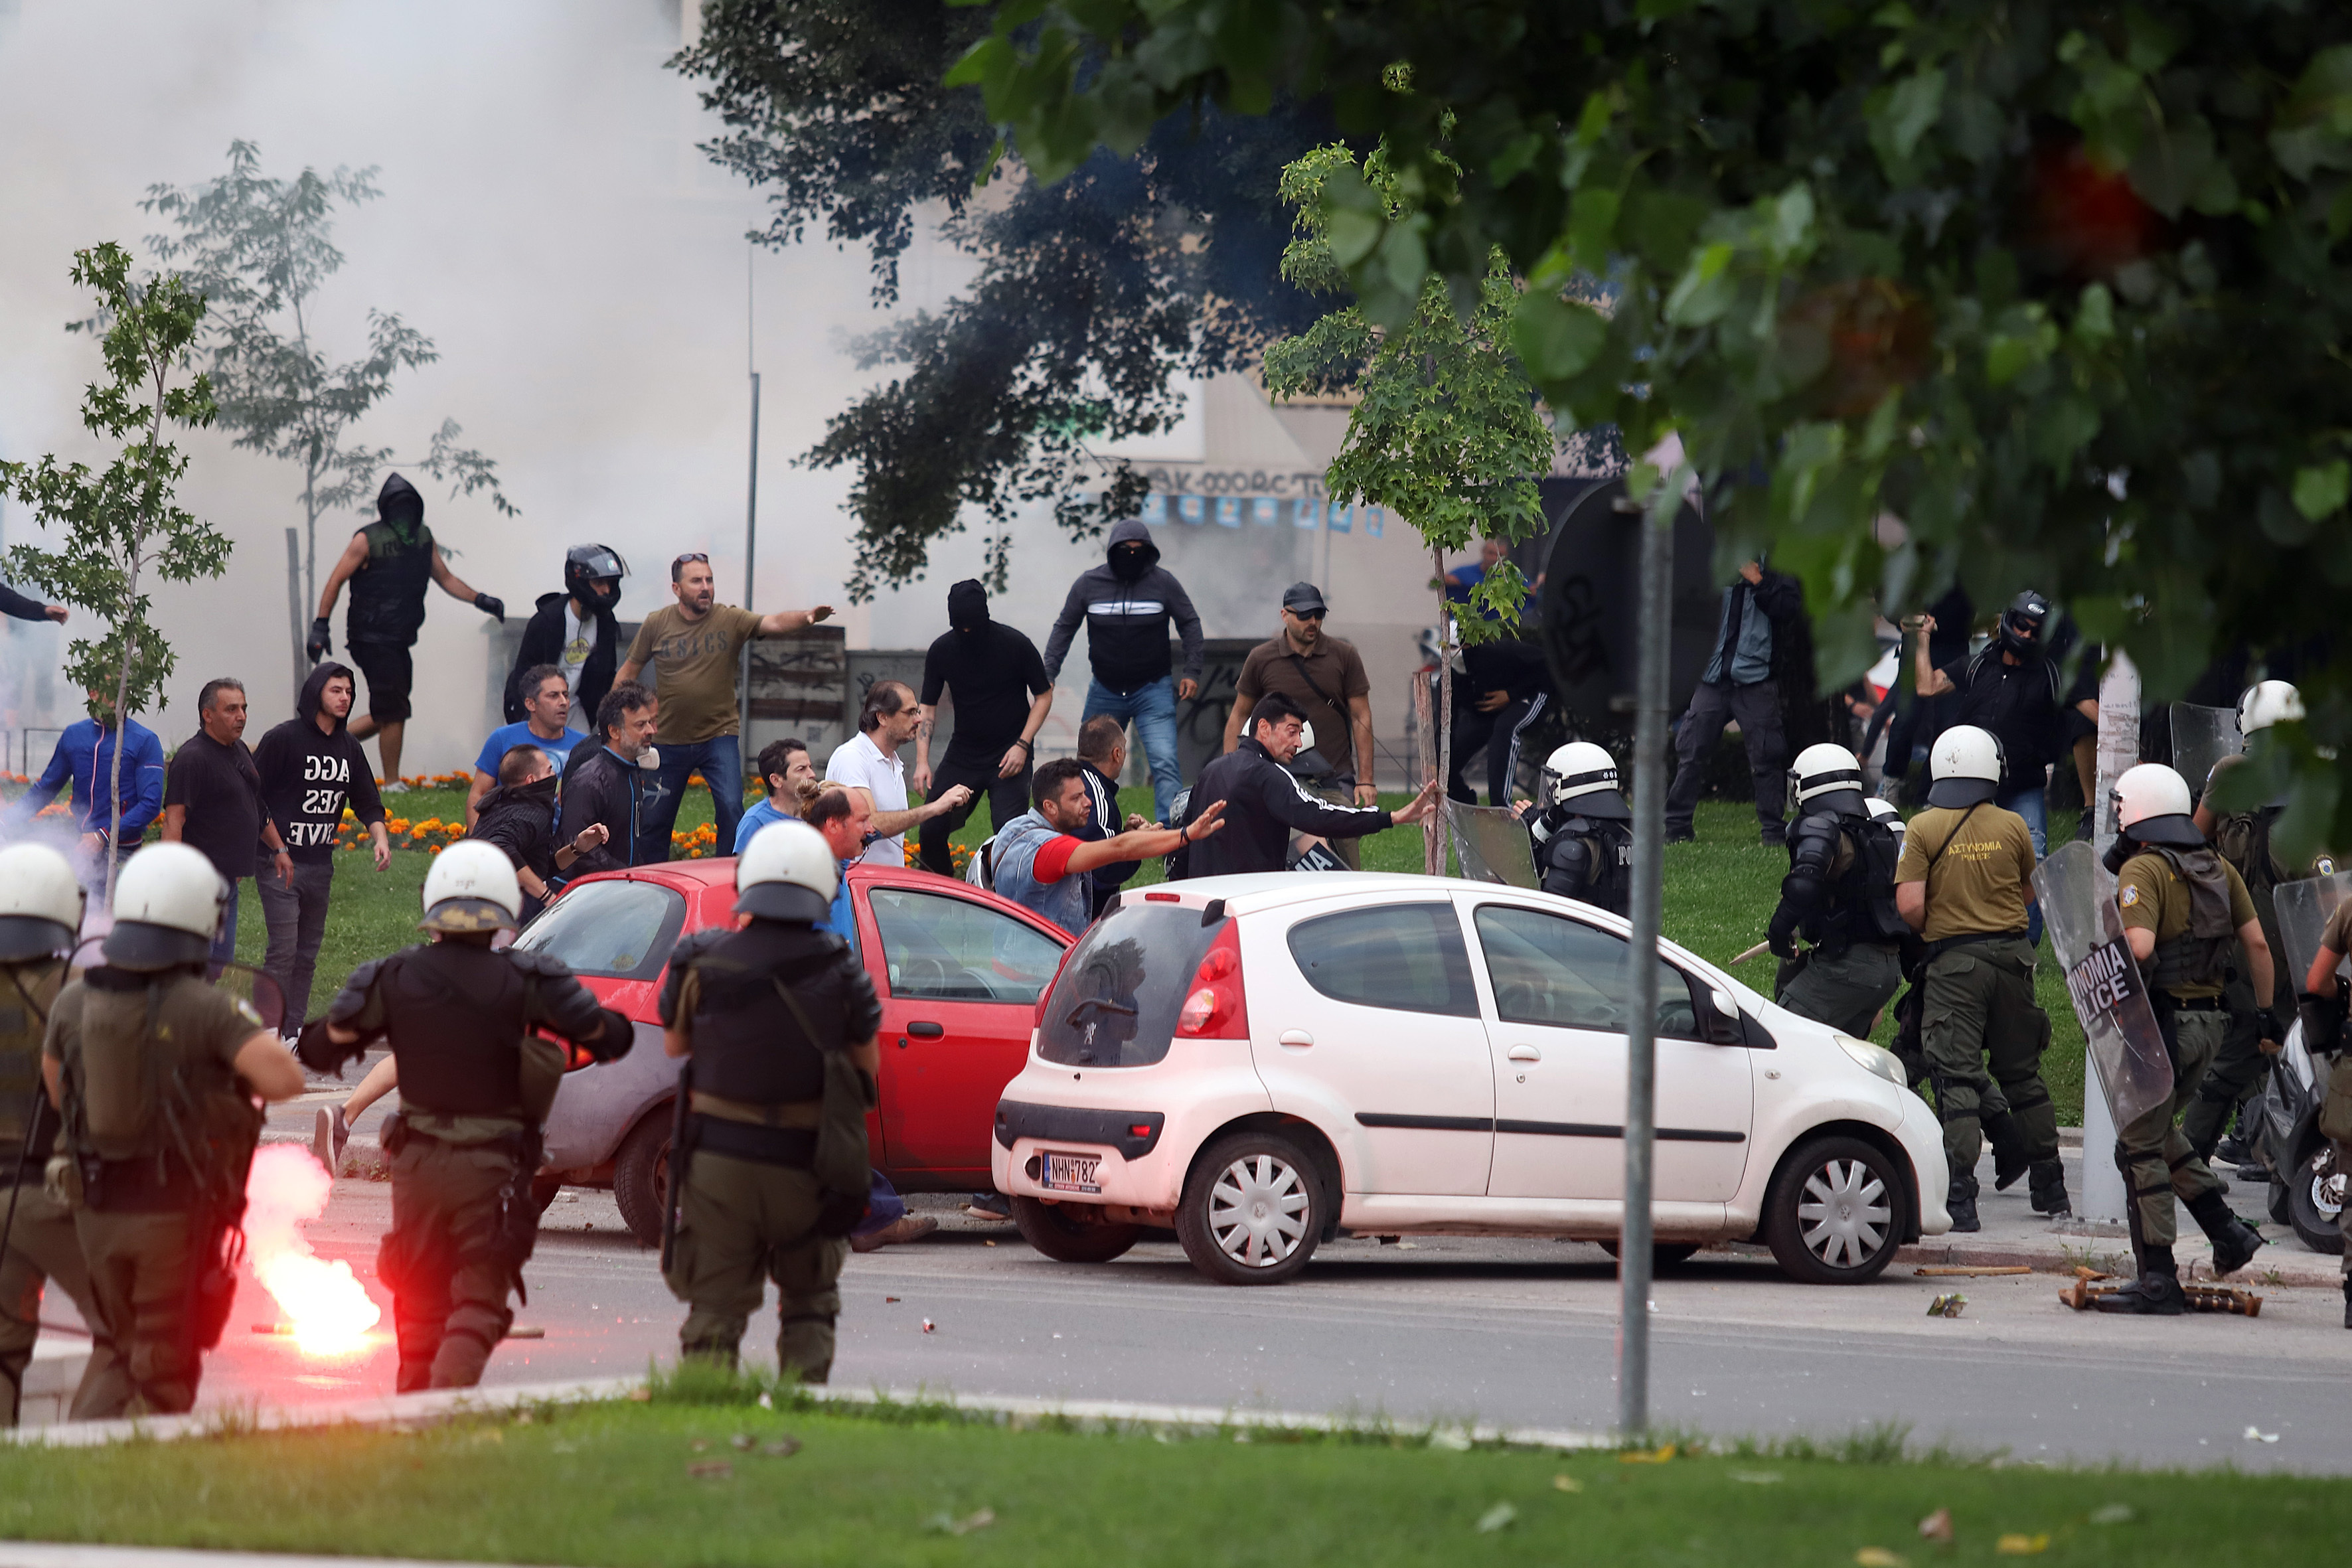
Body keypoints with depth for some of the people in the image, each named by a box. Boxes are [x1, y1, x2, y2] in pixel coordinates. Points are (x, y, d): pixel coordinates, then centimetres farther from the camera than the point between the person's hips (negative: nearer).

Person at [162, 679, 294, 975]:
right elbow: (174, 820, -23)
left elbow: (258, 806, 28)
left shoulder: (240, 751, 14)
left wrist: (279, 849, 26)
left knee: (219, 962, 14)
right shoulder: (192, 759, -16)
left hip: (229, 879, 10)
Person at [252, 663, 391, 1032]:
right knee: (284, 950, -12)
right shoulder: (283, 738, -8)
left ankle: (294, 1033, 13)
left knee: (307, 955, 8)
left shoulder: (348, 747, 12)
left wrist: (379, 837, -1)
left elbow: (366, 801, 18)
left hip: (320, 863, 7)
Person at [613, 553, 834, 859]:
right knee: (655, 821, 9)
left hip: (719, 735, -2)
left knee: (730, 807, -18)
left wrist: (807, 616, -44)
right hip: (670, 739, 2)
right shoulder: (656, 624, -1)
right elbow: (630, 670, 10)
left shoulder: (730, 620, -7)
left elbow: (773, 623, -24)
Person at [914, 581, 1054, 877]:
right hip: (963, 754, 3)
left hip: (1010, 757, -3)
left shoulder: (1016, 646, -11)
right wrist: (922, 761, -7)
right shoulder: (941, 651, -3)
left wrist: (1022, 745, -11)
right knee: (931, 831, -4)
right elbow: (927, 708, 5)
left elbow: (1044, 696, 0)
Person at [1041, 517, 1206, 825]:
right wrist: (1048, 675, 3)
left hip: (1154, 690, -2)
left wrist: (1192, 672, 0)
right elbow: (1064, 628, 9)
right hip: (1105, 692, 2)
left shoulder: (1163, 582, -5)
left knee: (1165, 764, -17)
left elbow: (1190, 624, 6)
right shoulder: (1089, 583, -2)